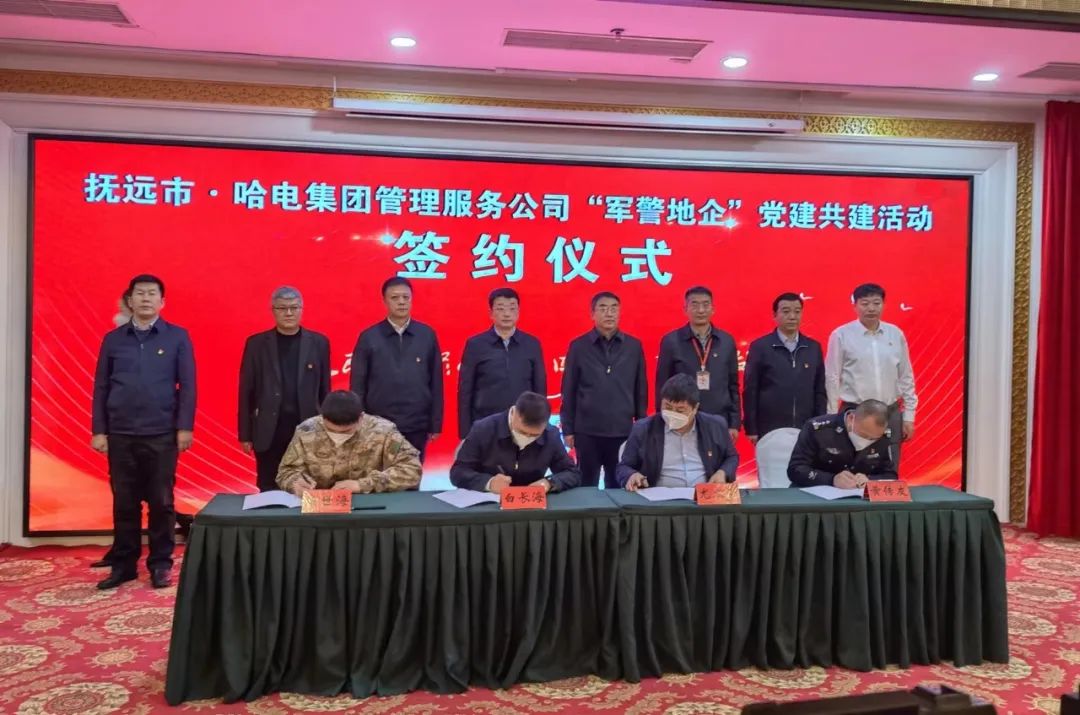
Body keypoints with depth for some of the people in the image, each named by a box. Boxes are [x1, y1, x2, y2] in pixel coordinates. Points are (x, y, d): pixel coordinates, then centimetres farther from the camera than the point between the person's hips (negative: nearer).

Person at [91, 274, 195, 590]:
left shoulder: (177, 337, 2)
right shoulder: (113, 339, 8)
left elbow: (187, 385, -1)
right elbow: (101, 387, 8)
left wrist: (185, 427, -7)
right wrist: (98, 430, 3)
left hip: (162, 434, -2)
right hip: (120, 434, 2)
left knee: (161, 502, 4)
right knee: (124, 502, 8)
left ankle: (161, 564, 15)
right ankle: (123, 564, 20)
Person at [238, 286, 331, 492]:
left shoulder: (318, 342, 4)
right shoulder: (257, 343, 2)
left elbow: (324, 390, 6)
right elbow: (246, 392, 3)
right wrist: (245, 434, 0)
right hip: (269, 432, 0)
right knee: (269, 490, 6)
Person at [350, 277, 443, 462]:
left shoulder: (427, 335, 2)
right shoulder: (368, 337, -1)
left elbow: (436, 383, 4)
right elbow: (357, 385, 1)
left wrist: (435, 424, 2)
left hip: (417, 427, 1)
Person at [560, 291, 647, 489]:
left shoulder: (634, 346, 4)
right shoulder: (578, 346, 0)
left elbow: (641, 390, 7)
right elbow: (568, 391, 2)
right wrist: (567, 429, -1)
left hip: (623, 431, 1)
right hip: (587, 431, -1)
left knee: (618, 487, 10)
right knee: (587, 487, 8)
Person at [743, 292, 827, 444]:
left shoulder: (814, 347, 9)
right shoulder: (759, 347, -2)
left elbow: (820, 391, 11)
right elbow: (750, 391, -3)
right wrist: (751, 430, -6)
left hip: (806, 431, 3)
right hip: (769, 432, -3)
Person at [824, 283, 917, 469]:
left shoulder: (896, 334, 4)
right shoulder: (841, 335, -6)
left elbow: (906, 377, 9)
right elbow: (832, 379, -3)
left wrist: (908, 416, 8)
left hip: (891, 413, 3)